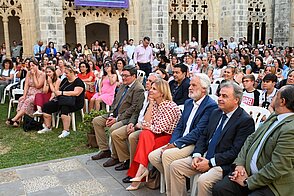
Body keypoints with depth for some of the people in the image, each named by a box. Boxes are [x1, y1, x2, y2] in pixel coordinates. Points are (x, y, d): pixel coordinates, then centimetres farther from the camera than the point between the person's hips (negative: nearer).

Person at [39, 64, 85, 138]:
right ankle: (48, 127, 4)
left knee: (64, 108, -38)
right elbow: (59, 90, 21)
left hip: (75, 103, -8)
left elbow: (76, 93, -21)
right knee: (46, 106, -6)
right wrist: (56, 92, -4)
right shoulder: (65, 80, 18)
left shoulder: (78, 82, -7)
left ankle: (66, 131, -30)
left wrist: (62, 93, -20)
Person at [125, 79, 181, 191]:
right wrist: (151, 104, -5)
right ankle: (142, 170, -25)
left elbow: (159, 128, -18)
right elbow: (146, 123, -3)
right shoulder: (154, 104, 7)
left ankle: (140, 172, -16)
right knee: (145, 134, -25)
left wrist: (144, 126, -2)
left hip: (170, 137, -6)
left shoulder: (171, 107, -15)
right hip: (156, 135, 6)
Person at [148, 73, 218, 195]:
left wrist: (176, 144, -18)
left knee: (167, 155, -27)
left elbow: (198, 132, -19)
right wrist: (171, 143, -4)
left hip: (196, 144, -8)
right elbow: (179, 127, 14)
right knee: (153, 156, -4)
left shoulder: (211, 106, -12)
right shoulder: (188, 103, 15)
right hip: (180, 143, 9)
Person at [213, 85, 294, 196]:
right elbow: (251, 139, 12)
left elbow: (277, 168, -23)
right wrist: (240, 163, -1)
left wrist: (248, 182, -14)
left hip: (273, 184, -7)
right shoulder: (274, 117, 7)